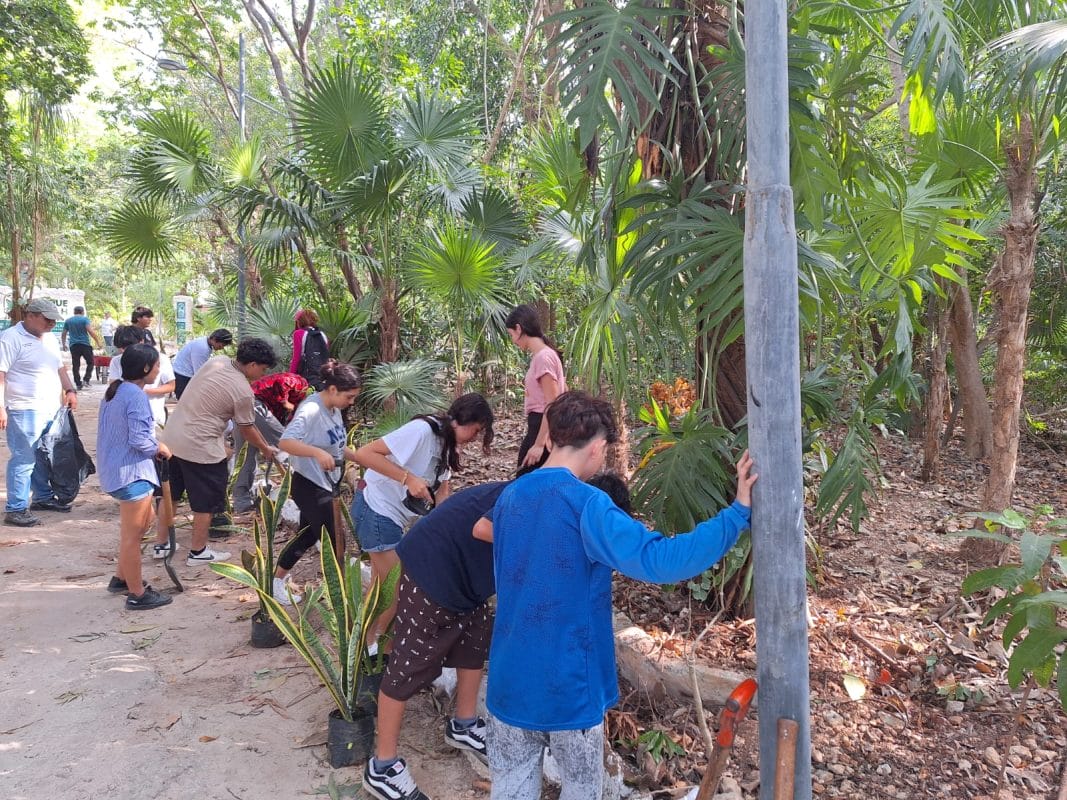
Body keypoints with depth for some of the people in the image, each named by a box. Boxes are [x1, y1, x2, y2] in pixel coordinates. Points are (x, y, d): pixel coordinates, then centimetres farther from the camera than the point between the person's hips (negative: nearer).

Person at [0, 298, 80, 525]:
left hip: (51, 410, 8)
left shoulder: (50, 338, 15)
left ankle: (43, 497, 31)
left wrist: (70, 390, 10)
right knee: (23, 460, -6)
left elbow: (60, 367, 24)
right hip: (25, 412, -8)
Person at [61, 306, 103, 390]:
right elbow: (90, 331, -13)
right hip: (85, 344, -3)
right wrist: (98, 342, -11)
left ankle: (78, 383, 5)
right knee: (90, 363, 8)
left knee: (75, 365, 6)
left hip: (73, 345, 4)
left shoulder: (67, 321, 12)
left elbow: (64, 334, 15)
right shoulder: (84, 319, -1)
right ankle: (86, 380, -4)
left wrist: (64, 344, 27)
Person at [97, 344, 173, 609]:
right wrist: (159, 448, -7)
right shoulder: (136, 396, -20)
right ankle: (137, 594, 13)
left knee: (145, 520, 24)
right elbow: (139, 440, -26)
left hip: (115, 468, 10)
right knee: (132, 535, 1)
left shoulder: (116, 391, 10)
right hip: (131, 473, -10)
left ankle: (121, 578, 33)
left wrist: (153, 448, 9)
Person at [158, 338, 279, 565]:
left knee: (169, 495, 20)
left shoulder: (214, 362, 3)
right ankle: (198, 552, 21)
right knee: (205, 502, 9)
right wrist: (266, 449, 13)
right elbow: (247, 430, -4)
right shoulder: (243, 391, -16)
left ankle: (162, 545, 32)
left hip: (171, 437, 8)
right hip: (200, 448, -8)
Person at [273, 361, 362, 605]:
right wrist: (318, 453, -48)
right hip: (309, 486, -9)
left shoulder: (334, 409, 4)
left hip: (326, 484, 9)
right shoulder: (311, 410, -24)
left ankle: (276, 582, 34)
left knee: (308, 536, 20)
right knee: (331, 543, 0)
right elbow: (284, 442, -36)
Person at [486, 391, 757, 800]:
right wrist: (738, 512, -28)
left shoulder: (509, 497, 2)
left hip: (510, 680, 5)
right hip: (569, 685, -5)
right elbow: (658, 560, -30)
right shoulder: (586, 504, -20)